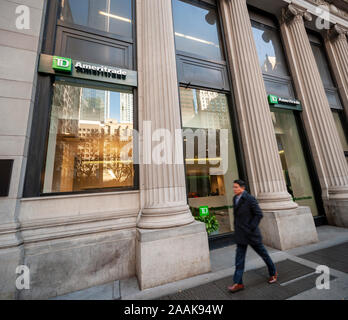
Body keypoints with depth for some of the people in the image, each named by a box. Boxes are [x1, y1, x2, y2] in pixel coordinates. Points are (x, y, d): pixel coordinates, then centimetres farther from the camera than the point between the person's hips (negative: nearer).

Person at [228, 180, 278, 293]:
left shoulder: (250, 199, -17)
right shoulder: (235, 198, 4)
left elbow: (259, 214, -16)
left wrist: (251, 228, -17)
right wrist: (237, 228, 13)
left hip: (251, 233, -6)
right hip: (240, 234, 6)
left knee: (263, 253, 18)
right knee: (239, 258, 7)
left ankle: (273, 273, 44)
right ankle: (238, 283, 16)